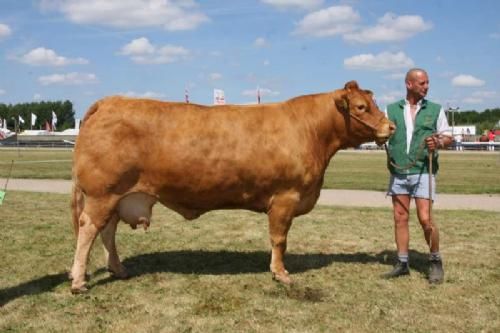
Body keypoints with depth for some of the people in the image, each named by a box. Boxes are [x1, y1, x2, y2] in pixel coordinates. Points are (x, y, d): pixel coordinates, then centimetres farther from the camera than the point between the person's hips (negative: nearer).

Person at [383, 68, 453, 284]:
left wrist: (439, 142, -14)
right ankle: (402, 263, 17)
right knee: (400, 218, 6)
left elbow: (448, 137, 7)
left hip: (423, 172, -2)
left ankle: (436, 262, 13)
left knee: (425, 218, -7)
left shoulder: (435, 110, 6)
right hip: (398, 173, 2)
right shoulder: (391, 110, 8)